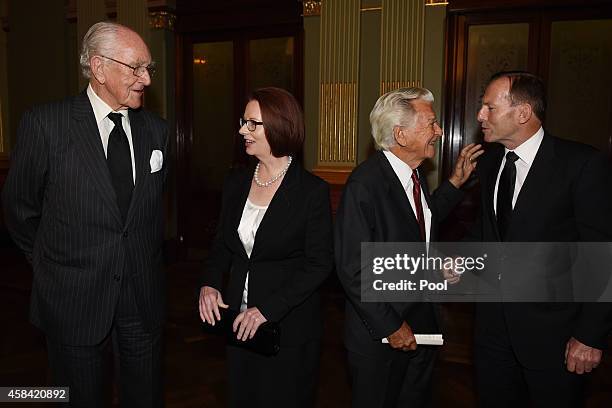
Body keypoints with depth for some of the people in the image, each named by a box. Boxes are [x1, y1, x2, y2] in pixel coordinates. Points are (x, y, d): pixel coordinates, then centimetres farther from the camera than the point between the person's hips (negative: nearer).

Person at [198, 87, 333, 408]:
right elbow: (222, 244, 11)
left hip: (289, 324, -5)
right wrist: (209, 284, -7)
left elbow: (319, 264, -16)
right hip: (238, 321, 5)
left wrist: (268, 309, -20)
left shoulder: (312, 190, -15)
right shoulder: (236, 183, 2)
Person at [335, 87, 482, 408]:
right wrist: (390, 326, -17)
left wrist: (454, 183, 7)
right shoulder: (364, 184, -25)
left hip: (422, 323, 8)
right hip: (379, 335, -7)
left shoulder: (415, 173, 1)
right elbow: (352, 269, -23)